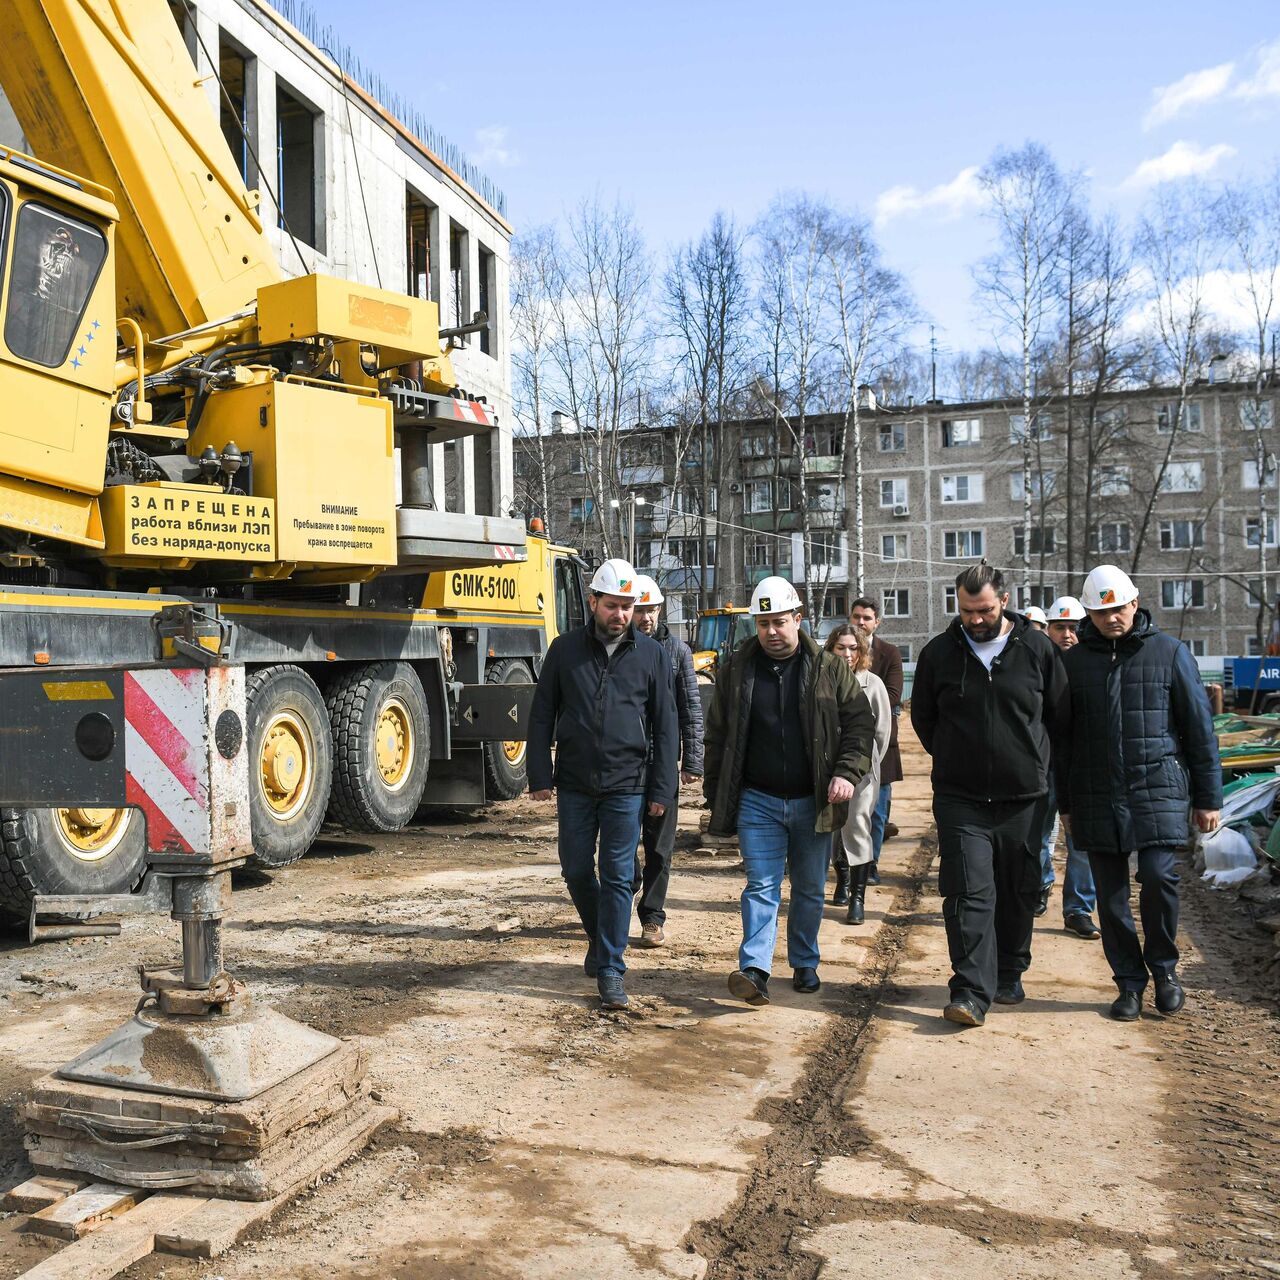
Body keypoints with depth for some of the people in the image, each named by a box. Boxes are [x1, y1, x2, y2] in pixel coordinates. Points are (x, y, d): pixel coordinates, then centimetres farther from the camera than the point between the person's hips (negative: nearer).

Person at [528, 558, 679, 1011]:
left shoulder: (652, 655, 1)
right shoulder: (565, 650, 3)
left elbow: (664, 728, 3)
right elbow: (542, 715, 5)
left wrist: (661, 789, -1)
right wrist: (540, 776, -2)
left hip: (626, 786, -2)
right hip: (575, 784, 2)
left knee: (618, 876, 0)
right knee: (576, 870, 11)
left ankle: (610, 969, 9)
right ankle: (599, 936, 37)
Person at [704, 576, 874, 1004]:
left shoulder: (830, 670, -1)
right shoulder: (737, 669, 1)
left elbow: (860, 723, 1)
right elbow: (717, 735, 7)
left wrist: (847, 772, -14)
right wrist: (715, 795, 6)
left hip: (813, 802, 1)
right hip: (758, 801, -1)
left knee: (810, 889, 13)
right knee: (761, 885, -6)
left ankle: (805, 964, 28)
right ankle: (754, 969, -10)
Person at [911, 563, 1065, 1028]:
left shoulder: (1037, 649, -1)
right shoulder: (939, 653, 1)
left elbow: (1061, 714, 10)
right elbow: (922, 717, 14)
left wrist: (1036, 763, 10)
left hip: (1024, 798, 1)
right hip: (960, 798, -1)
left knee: (1019, 893, 12)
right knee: (969, 893, -8)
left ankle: (1009, 975, 30)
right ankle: (972, 991, -7)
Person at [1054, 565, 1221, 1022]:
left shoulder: (1169, 653, 3)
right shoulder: (1073, 661, 8)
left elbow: (1199, 727, 5)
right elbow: (1061, 737, 13)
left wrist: (1208, 796, 3)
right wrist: (1066, 803, 12)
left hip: (1158, 790, -2)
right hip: (1096, 798, 2)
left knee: (1159, 875, -14)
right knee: (1111, 894, 4)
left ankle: (1163, 966, 11)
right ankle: (1130, 983, 18)